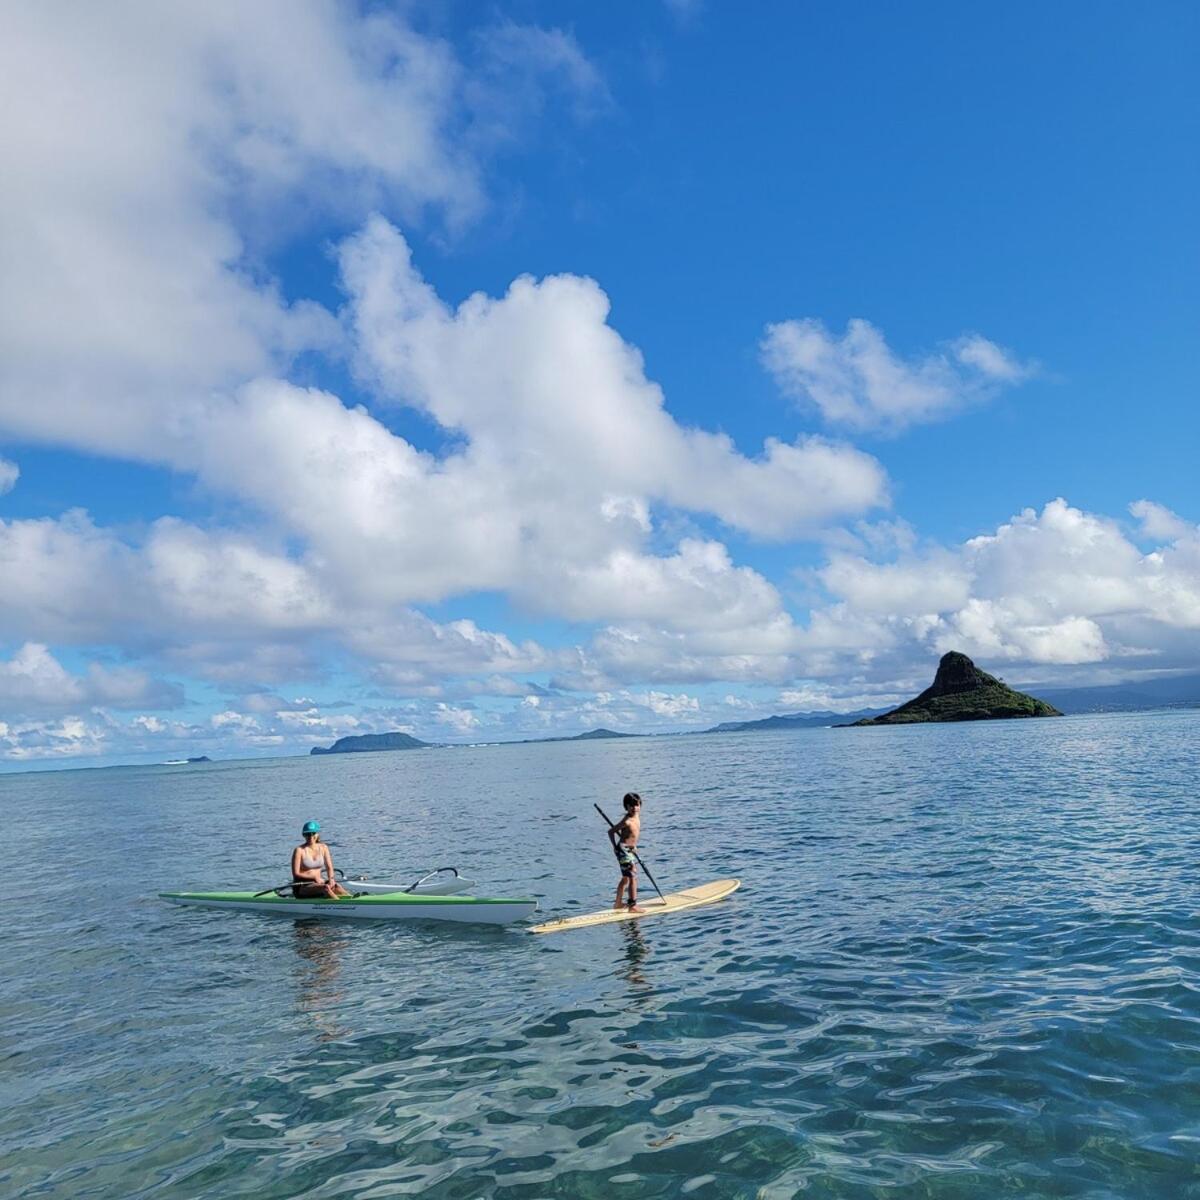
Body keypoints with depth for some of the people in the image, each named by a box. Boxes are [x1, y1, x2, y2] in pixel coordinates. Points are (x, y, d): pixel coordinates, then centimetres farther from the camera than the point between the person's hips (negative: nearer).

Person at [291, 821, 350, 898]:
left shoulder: (323, 848, 7)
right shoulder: (299, 850, -8)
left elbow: (329, 867, 6)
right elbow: (296, 874, -10)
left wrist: (331, 878, -15)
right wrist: (314, 877, -18)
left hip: (318, 882, 4)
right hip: (302, 886, -4)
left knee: (336, 886, -27)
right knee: (326, 887, -33)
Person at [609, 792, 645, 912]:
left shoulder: (637, 815, 3)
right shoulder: (627, 821, -23)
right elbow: (611, 831, -18)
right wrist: (615, 846, -20)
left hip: (630, 850, 10)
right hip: (624, 850, -10)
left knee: (626, 878, 21)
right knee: (633, 877, -8)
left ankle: (618, 903, 33)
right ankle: (632, 906, -3)